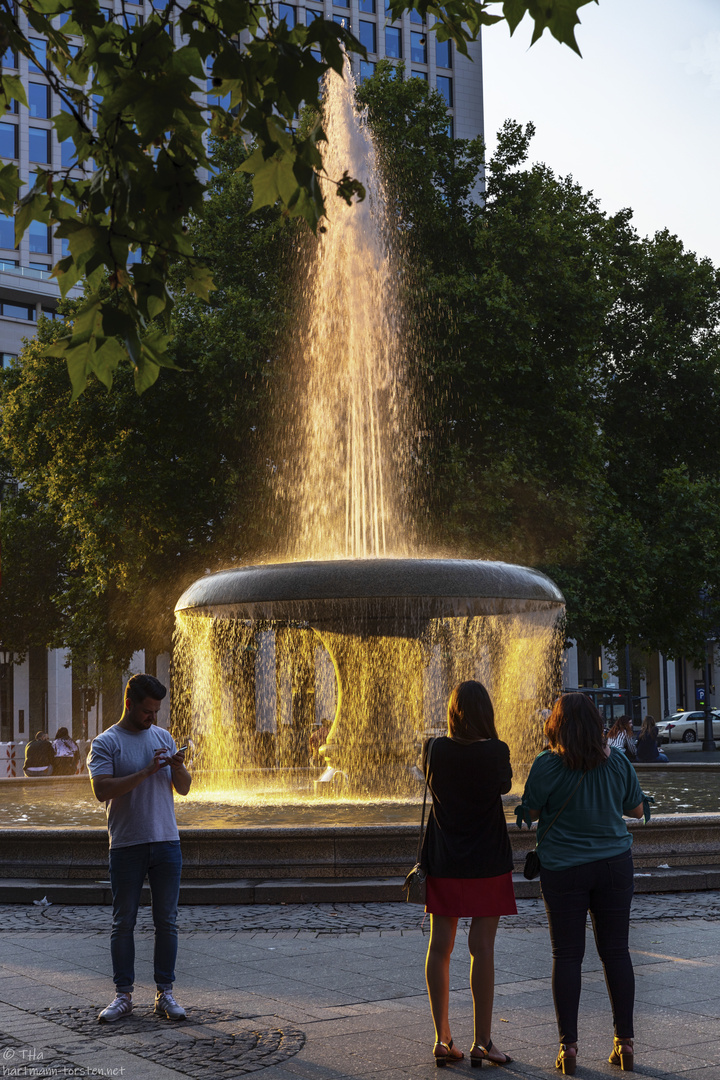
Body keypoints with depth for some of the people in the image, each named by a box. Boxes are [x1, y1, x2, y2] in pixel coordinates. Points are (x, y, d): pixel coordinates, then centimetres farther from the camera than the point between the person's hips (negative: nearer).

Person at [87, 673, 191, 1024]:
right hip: (126, 846, -3)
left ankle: (165, 993, 12)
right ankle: (123, 994, 12)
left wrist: (178, 768, -11)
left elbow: (183, 789, 12)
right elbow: (102, 790, -17)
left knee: (167, 921, 5)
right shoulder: (105, 743, -3)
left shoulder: (163, 737, 11)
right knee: (123, 922, 4)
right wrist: (147, 771, -21)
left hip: (166, 842, 4)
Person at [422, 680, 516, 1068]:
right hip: (486, 862, -3)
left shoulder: (435, 749, -5)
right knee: (482, 949, 0)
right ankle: (482, 1042, 4)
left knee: (439, 948, 8)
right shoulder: (496, 751, -13)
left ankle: (442, 1039, 12)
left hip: (443, 862, 3)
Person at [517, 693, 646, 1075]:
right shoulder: (617, 761, -1)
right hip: (614, 864, 3)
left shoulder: (547, 765, -12)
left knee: (566, 956, 4)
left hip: (563, 868, -3)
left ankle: (568, 1046, 5)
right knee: (616, 951, 9)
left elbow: (530, 811, -4)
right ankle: (625, 1042, 12)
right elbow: (636, 809, 9)